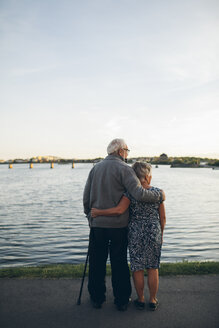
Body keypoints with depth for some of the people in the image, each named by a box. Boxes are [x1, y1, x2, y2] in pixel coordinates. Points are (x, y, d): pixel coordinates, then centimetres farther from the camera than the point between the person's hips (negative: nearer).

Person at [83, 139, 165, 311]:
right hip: (118, 225, -3)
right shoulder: (124, 169, -10)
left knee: (97, 263, 14)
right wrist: (159, 195, -8)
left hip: (97, 224, 4)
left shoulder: (96, 167, 7)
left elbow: (86, 197, 7)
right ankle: (122, 300, 22)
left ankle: (97, 298, 26)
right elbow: (139, 193, -22)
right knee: (119, 263, 11)